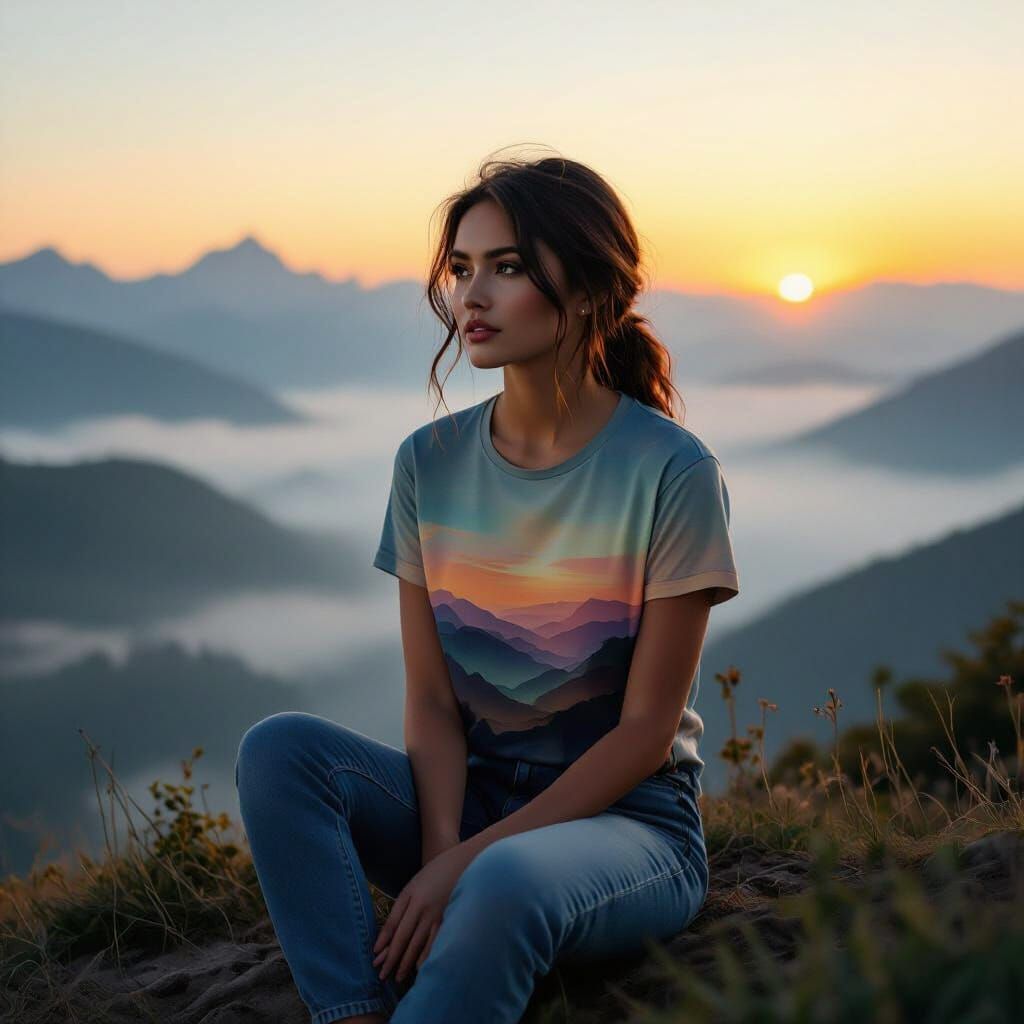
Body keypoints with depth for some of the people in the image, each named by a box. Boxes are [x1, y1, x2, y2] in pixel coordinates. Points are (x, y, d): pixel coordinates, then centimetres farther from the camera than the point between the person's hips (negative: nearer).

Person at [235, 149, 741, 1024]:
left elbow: (646, 731, -12)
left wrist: (467, 860, -18)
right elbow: (431, 698, -1)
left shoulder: (672, 472, -12)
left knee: (507, 883, -38)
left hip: (626, 817, -4)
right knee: (280, 747, -21)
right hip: (467, 796, 5)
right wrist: (440, 849, -19)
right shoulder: (429, 462, 1)